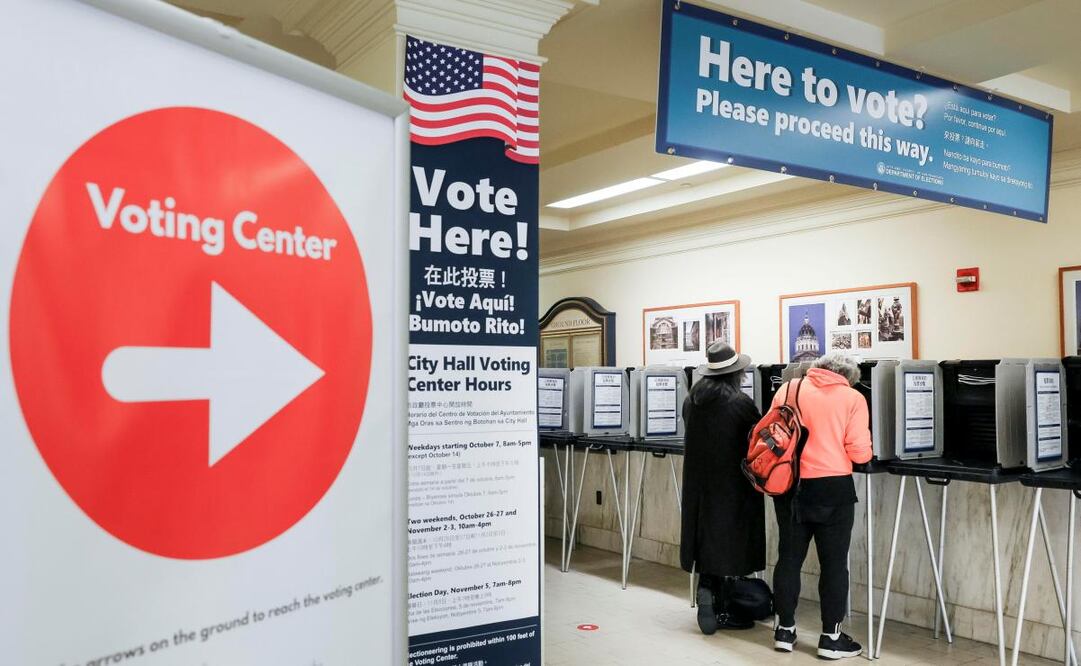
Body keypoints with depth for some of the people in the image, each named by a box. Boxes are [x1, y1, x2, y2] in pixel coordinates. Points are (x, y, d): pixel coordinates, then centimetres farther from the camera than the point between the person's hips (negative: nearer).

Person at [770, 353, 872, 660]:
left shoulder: (788, 388, 4)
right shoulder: (853, 398, -3)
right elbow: (859, 452, -8)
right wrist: (866, 449, 15)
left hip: (790, 486, 3)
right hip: (833, 488, -3)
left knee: (789, 557, 12)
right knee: (834, 562, 8)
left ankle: (785, 629, 21)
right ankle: (831, 637, 15)